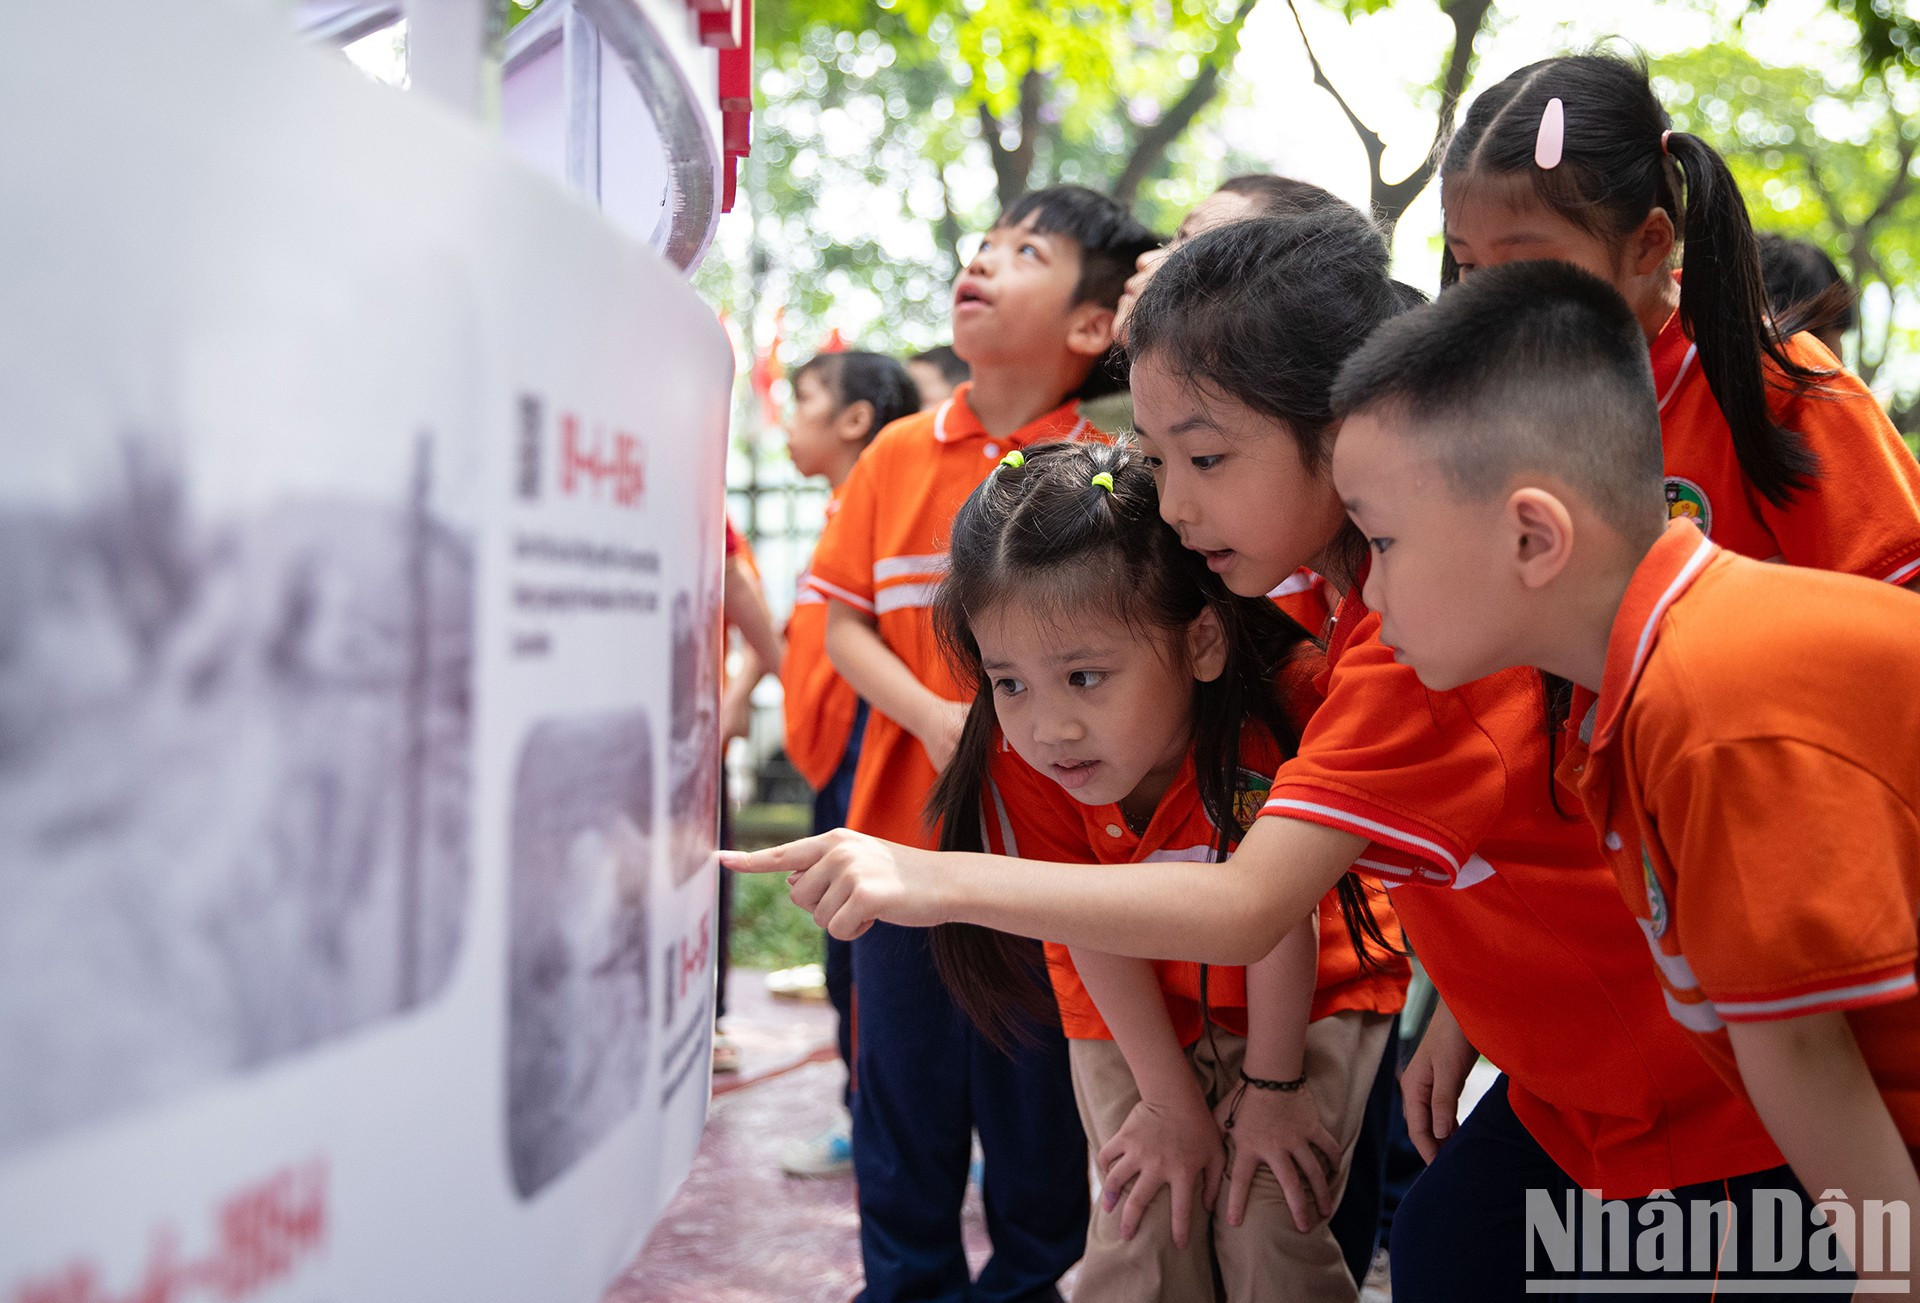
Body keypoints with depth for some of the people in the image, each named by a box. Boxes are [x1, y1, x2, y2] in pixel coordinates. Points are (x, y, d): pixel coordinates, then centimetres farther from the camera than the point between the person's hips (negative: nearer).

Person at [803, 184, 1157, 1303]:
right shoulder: (900, 455, 4)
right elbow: (844, 624, 4)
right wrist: (933, 718, -12)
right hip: (905, 824, 3)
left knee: (1038, 1095, 9)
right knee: (903, 1084, 13)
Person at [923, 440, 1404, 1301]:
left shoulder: (1273, 720, -36)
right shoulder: (1018, 758, -27)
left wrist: (1272, 1088, -12)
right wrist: (1173, 1103, -11)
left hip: (1308, 996, -2)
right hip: (1135, 1013, 2)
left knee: (1269, 1227, -9)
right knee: (1143, 1229, -5)